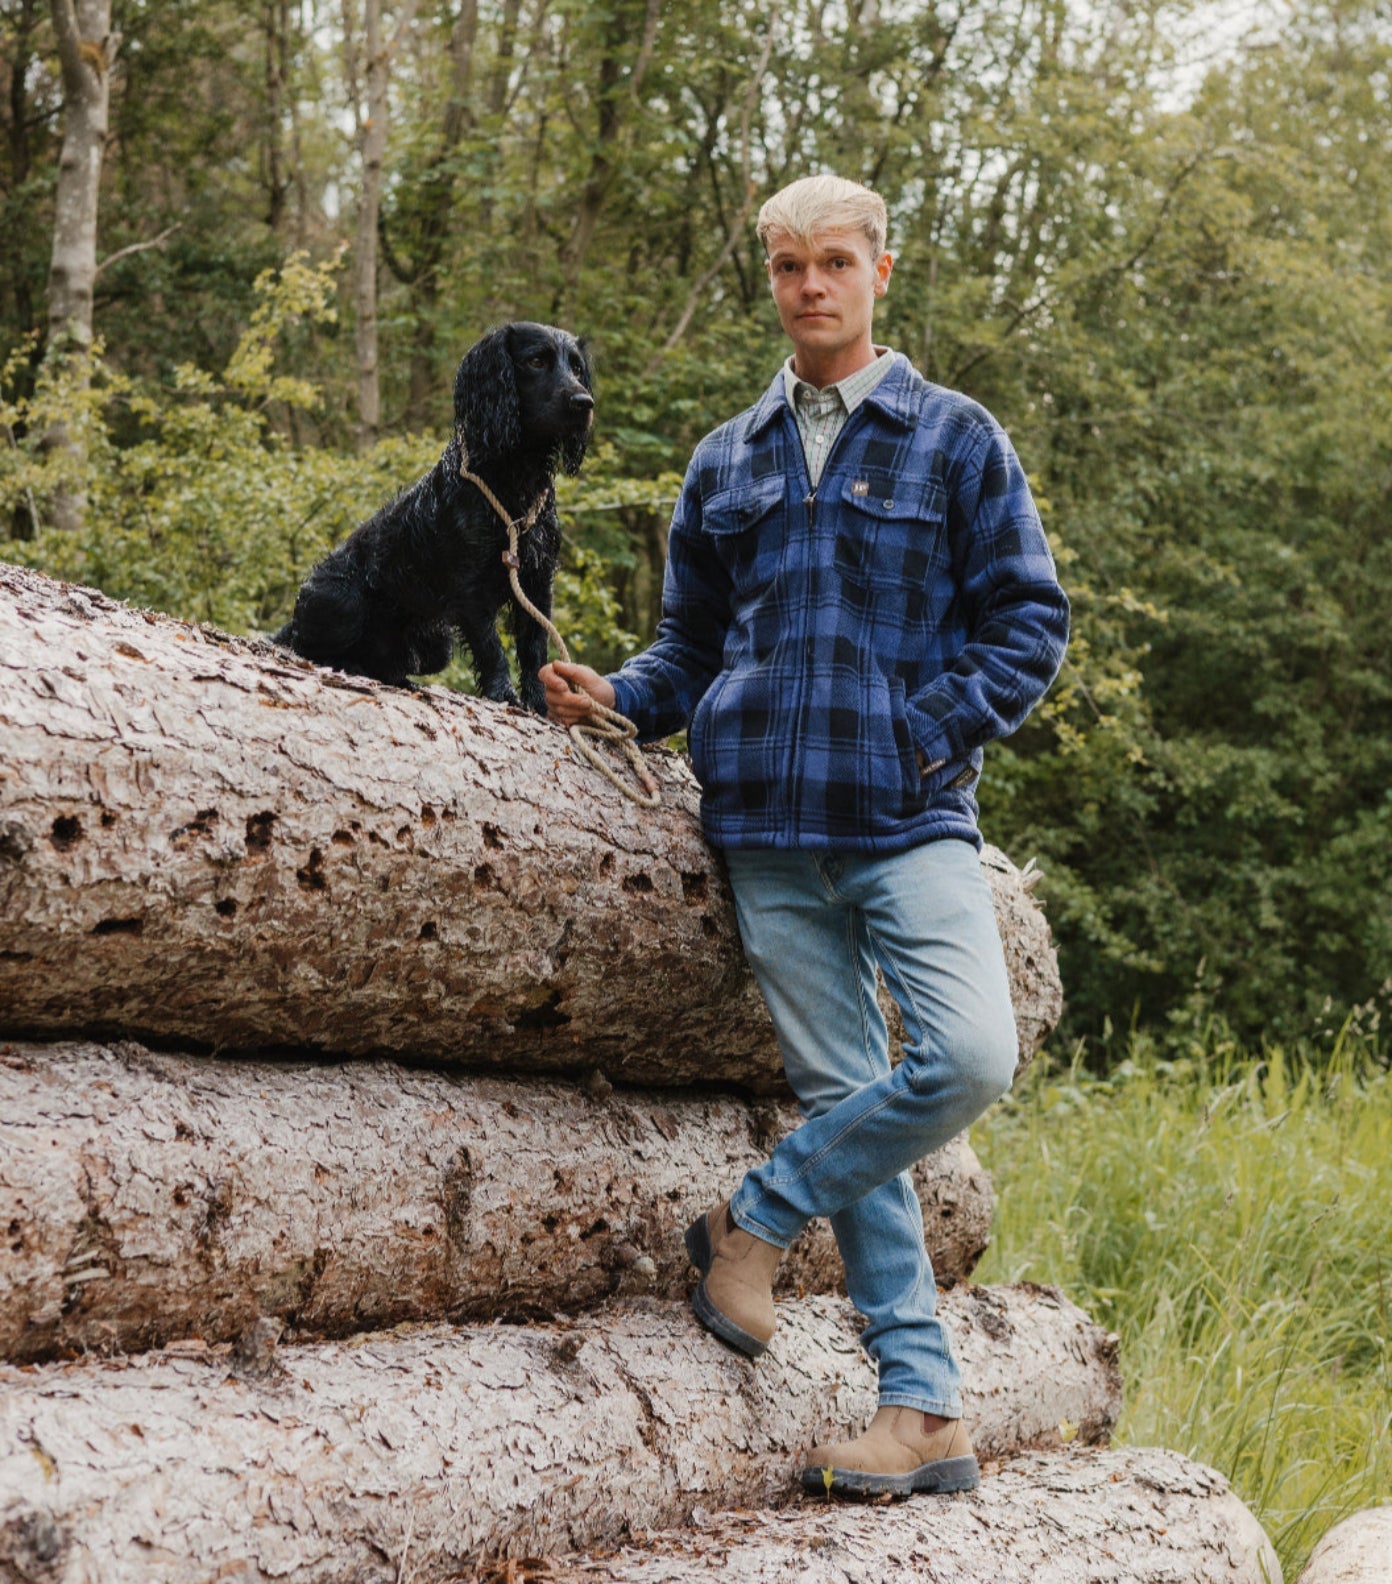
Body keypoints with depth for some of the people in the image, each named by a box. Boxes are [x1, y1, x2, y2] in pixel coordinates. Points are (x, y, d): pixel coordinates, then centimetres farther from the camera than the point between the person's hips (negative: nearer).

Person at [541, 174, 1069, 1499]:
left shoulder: (954, 438, 6)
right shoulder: (725, 463, 16)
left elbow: (1028, 620, 4)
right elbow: (692, 647, 22)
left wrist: (926, 735, -8)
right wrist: (613, 696, 2)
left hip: (909, 817, -2)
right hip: (767, 826, 3)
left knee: (970, 1056, -22)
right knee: (839, 1090, 1)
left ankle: (759, 1215, 0)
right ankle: (923, 1411, 4)